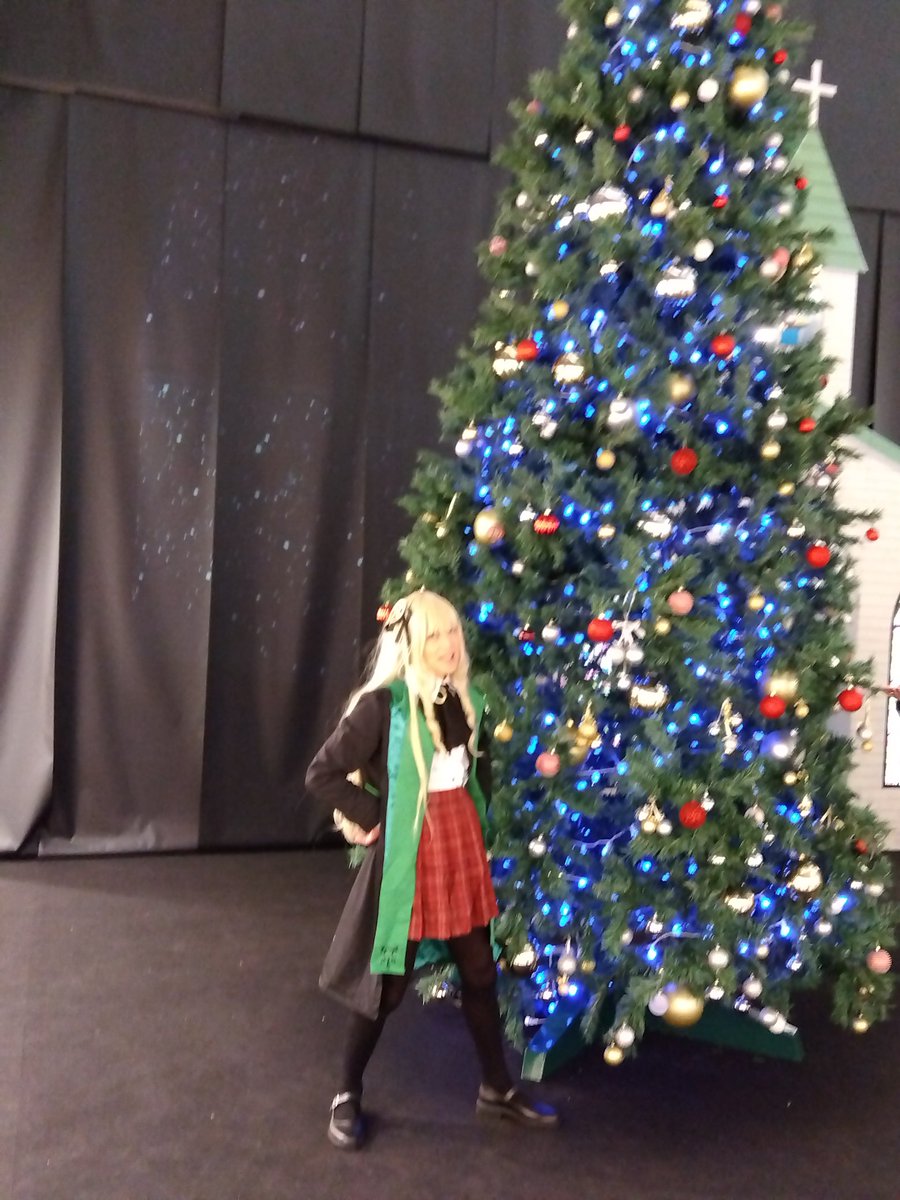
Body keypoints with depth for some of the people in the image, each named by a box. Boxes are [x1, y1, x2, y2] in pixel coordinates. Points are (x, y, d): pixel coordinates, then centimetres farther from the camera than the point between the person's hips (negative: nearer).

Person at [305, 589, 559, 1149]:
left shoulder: (468, 700, 4)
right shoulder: (383, 704, -17)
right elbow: (323, 775, -15)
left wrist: (476, 819, 10)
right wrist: (374, 819, -11)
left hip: (464, 850, 6)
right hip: (407, 857, -6)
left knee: (480, 972, 16)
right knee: (388, 983, 7)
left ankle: (497, 1089, 36)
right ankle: (348, 1096, 29)